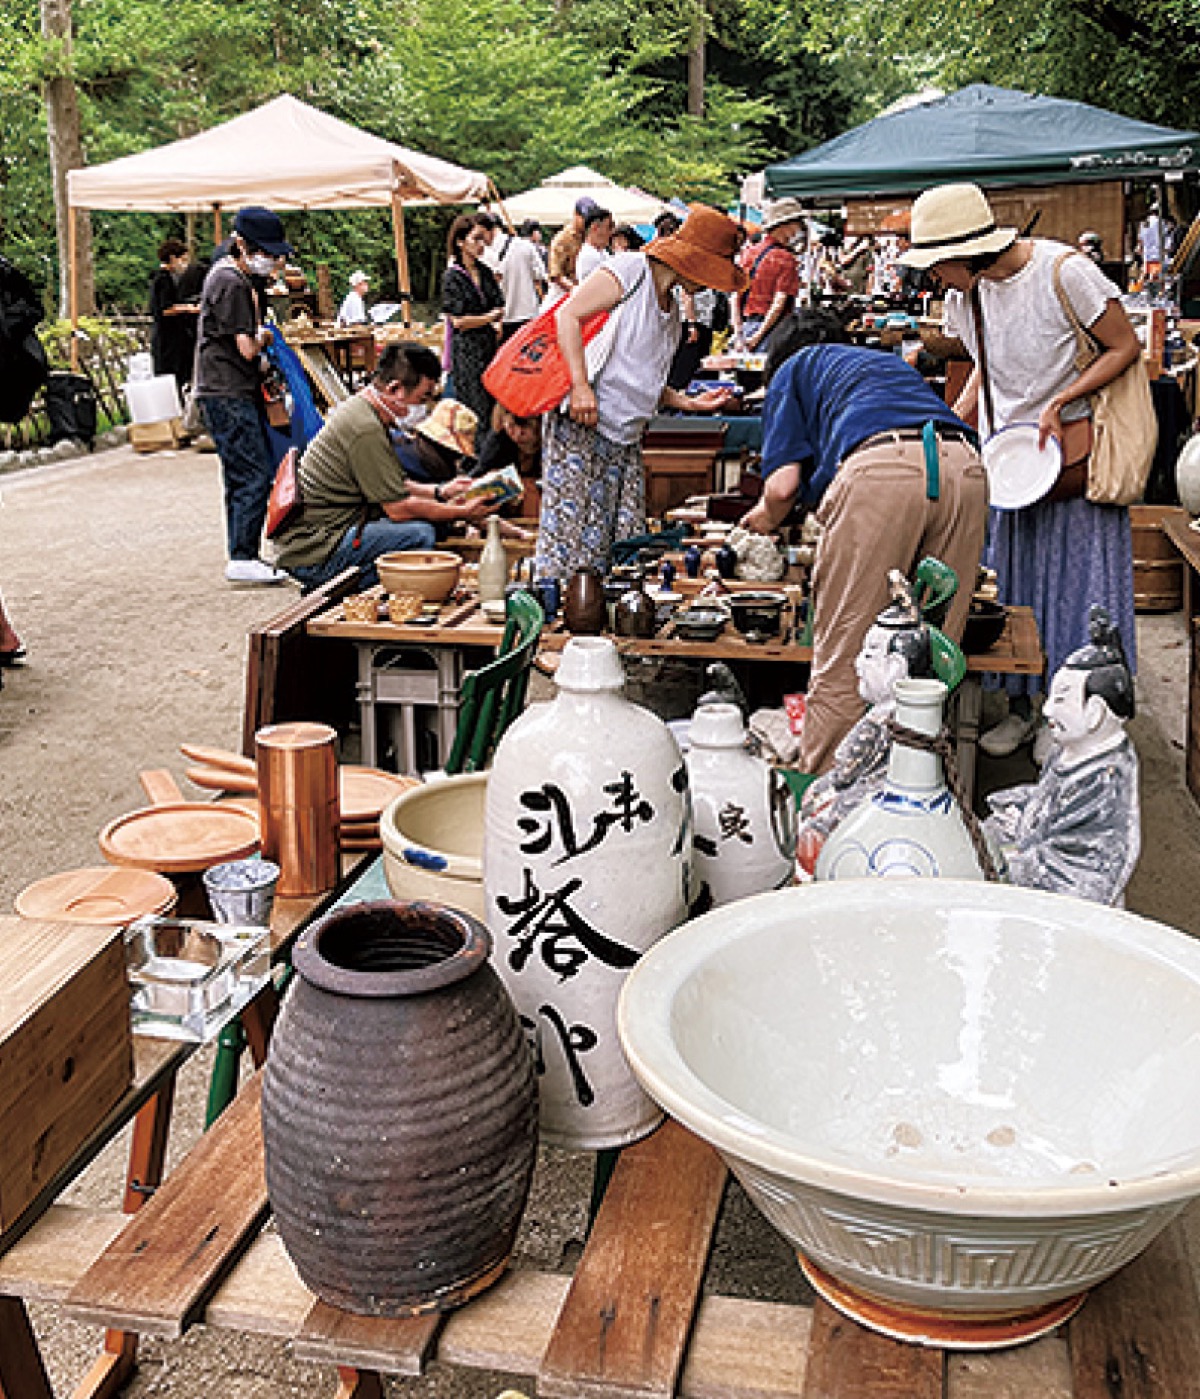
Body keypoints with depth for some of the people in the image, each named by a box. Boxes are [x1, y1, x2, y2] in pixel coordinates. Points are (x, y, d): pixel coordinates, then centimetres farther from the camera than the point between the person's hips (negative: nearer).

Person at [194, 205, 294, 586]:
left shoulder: (230, 274, 18)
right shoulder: (232, 284, -14)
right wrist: (264, 337, 1)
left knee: (241, 478, 12)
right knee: (254, 477, -11)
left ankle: (242, 557, 18)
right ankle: (242, 560, -8)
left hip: (239, 393, 11)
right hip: (228, 395, -11)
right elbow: (247, 348, -18)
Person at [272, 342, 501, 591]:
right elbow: (399, 508, -18)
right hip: (312, 555, -11)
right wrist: (463, 513, -9)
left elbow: (390, 487, 22)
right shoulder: (365, 430, -21)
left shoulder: (359, 408, 12)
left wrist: (440, 492, 12)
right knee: (421, 534, -22)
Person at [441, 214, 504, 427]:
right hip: (467, 350, -6)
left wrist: (498, 323, -5)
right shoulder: (452, 277, -7)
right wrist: (489, 318, -1)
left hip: (489, 346, 6)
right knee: (475, 410, -6)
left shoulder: (485, 271, 12)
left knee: (494, 404, 3)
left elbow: (499, 306, 17)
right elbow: (458, 321, -13)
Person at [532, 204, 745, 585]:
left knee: (625, 544, 5)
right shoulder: (630, 269, -5)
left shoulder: (672, 310, 21)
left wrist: (690, 403, 11)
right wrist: (580, 385, -23)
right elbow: (568, 314, -14)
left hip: (626, 439, 9)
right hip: (581, 425, -9)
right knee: (569, 529, -8)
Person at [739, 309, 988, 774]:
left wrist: (765, 517, 35)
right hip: (964, 463, 5)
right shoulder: (891, 362, 42)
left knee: (842, 661, 0)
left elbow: (783, 484, 13)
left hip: (880, 468, -5)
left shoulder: (793, 368, 27)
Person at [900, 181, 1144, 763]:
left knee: (1074, 578, 1)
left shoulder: (1064, 270, -18)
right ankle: (1018, 707, 20)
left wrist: (1059, 404, -20)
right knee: (1008, 578, 7)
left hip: (1073, 447, -5)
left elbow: (1125, 346, -11)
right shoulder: (966, 293, 0)